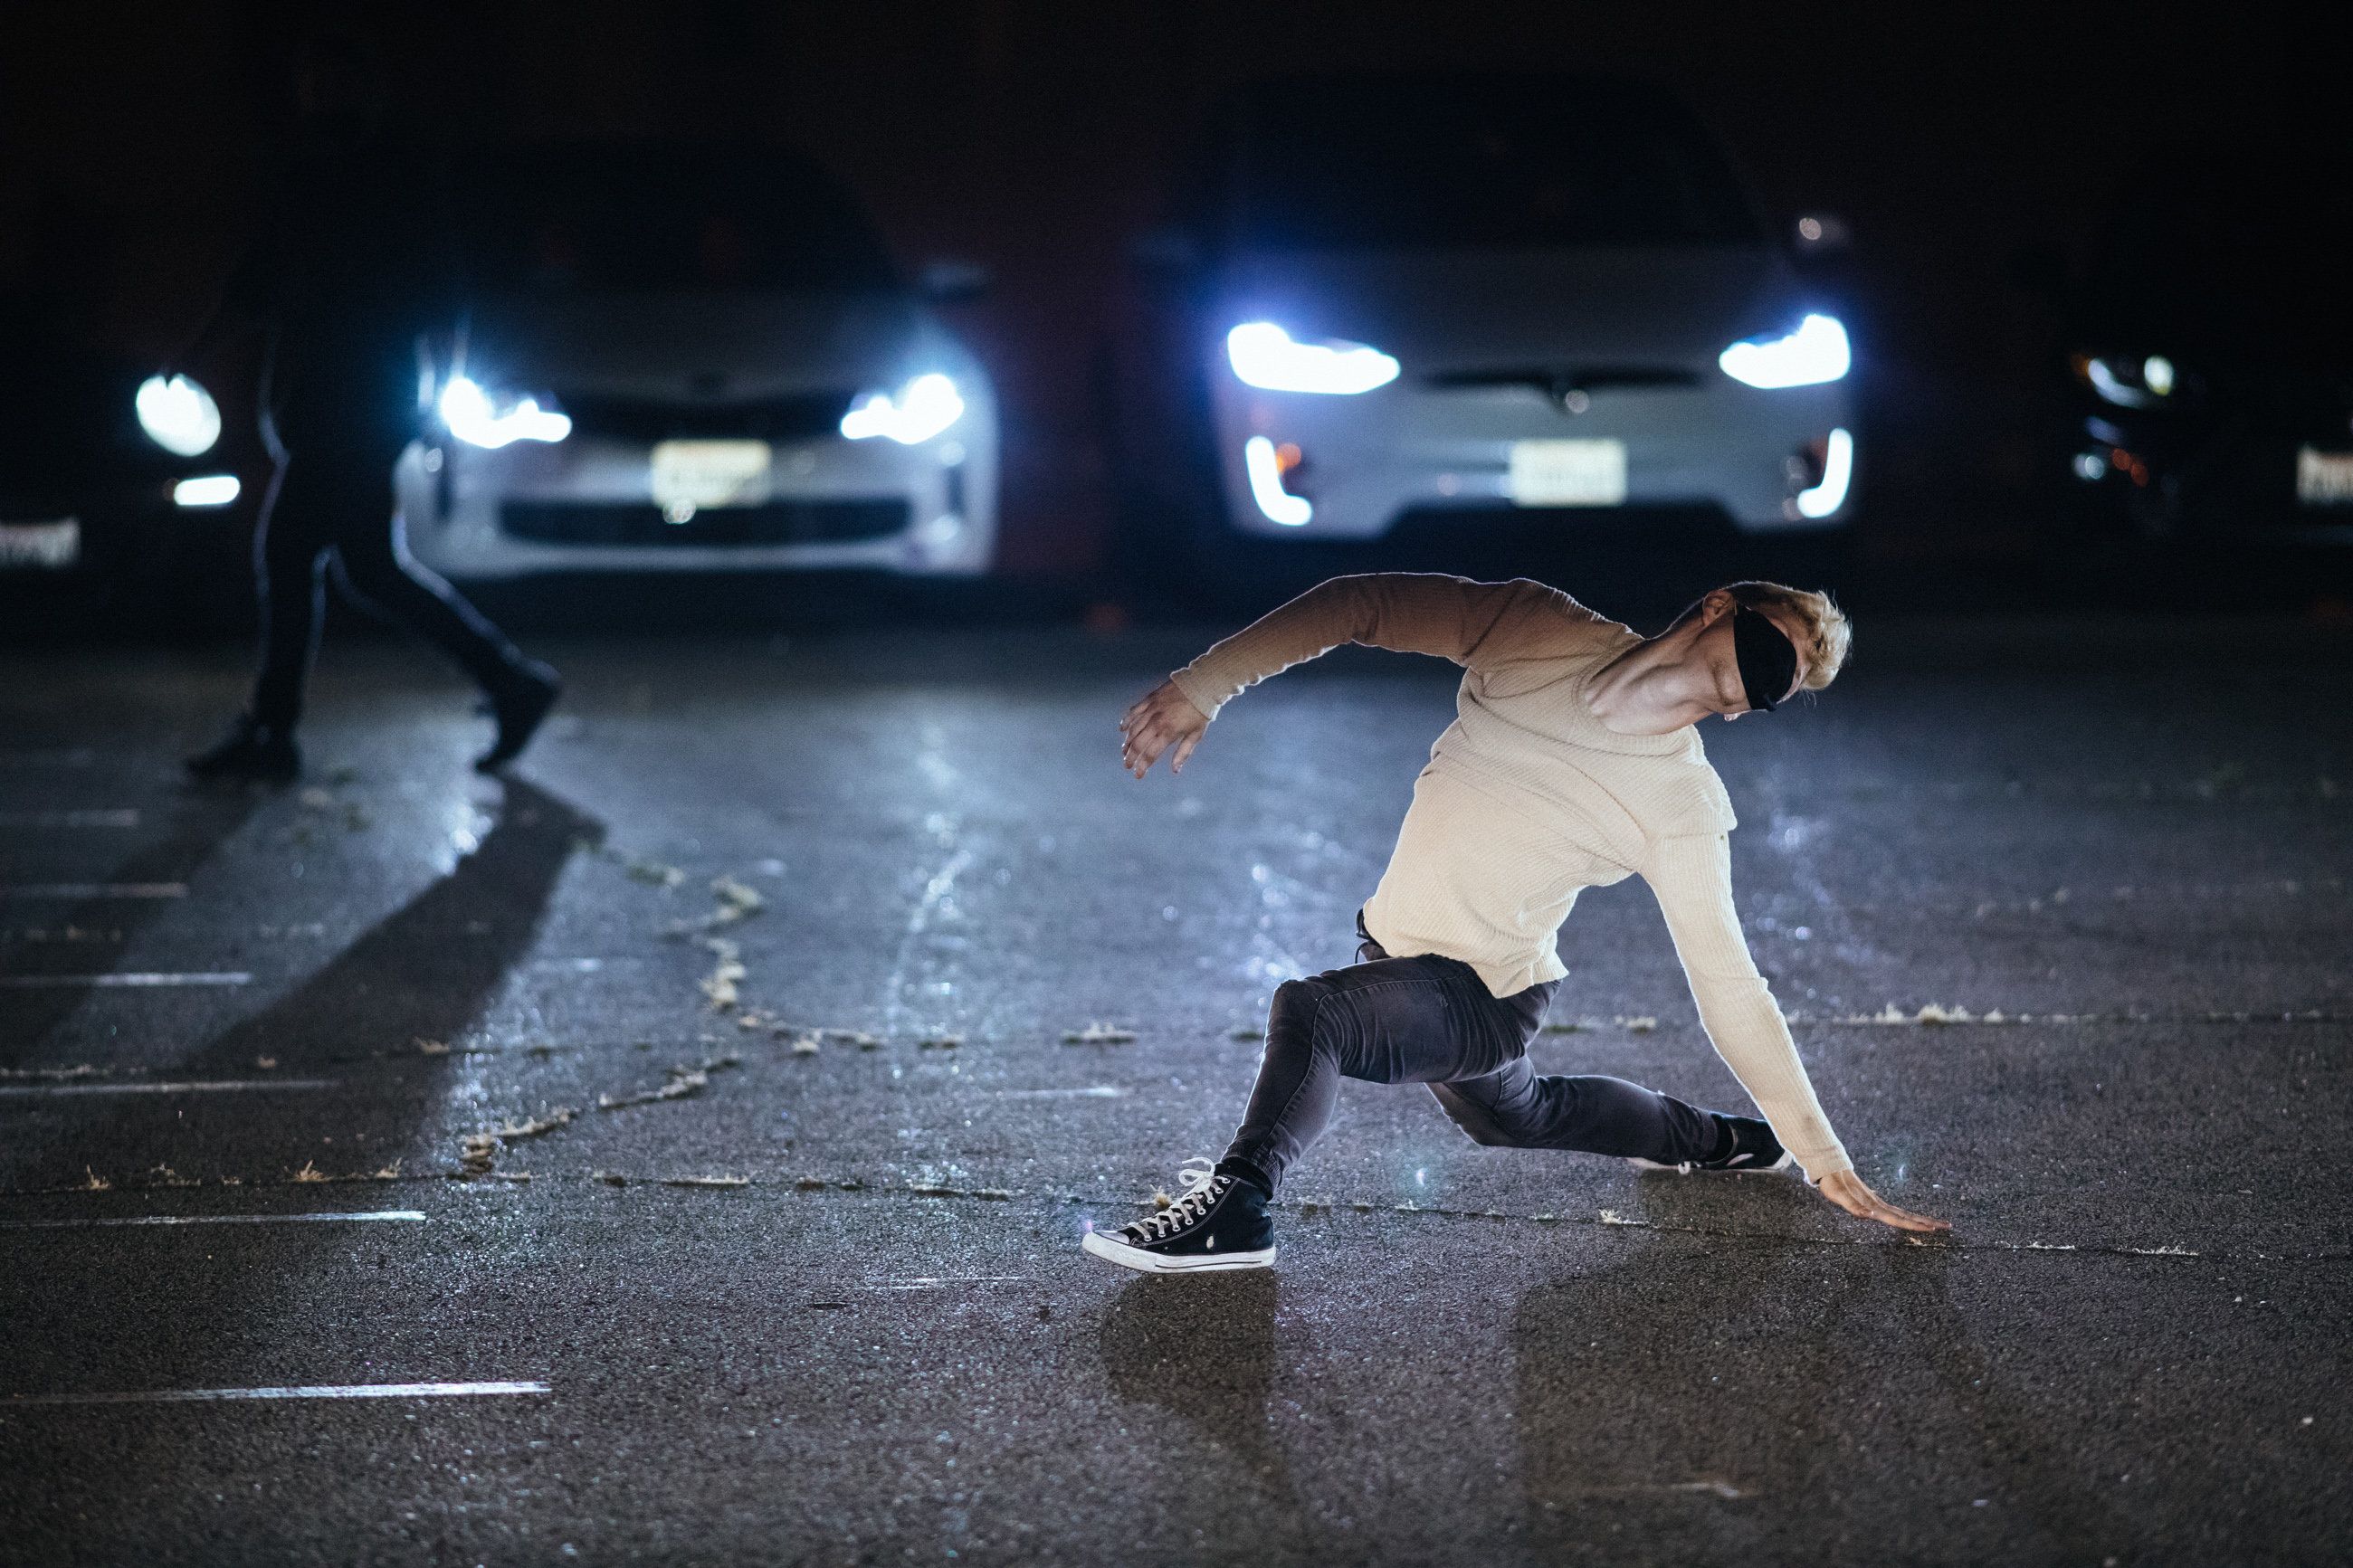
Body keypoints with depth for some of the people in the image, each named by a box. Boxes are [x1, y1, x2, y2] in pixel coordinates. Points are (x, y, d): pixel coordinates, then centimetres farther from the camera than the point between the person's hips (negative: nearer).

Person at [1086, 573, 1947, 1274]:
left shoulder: (1682, 809, -20)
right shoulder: (1537, 629, -12)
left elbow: (1730, 990, -17)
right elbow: (1362, 603, -7)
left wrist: (1825, 1159, -19)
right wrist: (1204, 684, -15)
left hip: (1480, 1001, -7)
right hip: (1396, 949, 7)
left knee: (1310, 1012, -33)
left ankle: (1239, 1206, -18)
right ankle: (1722, 1142, 49)